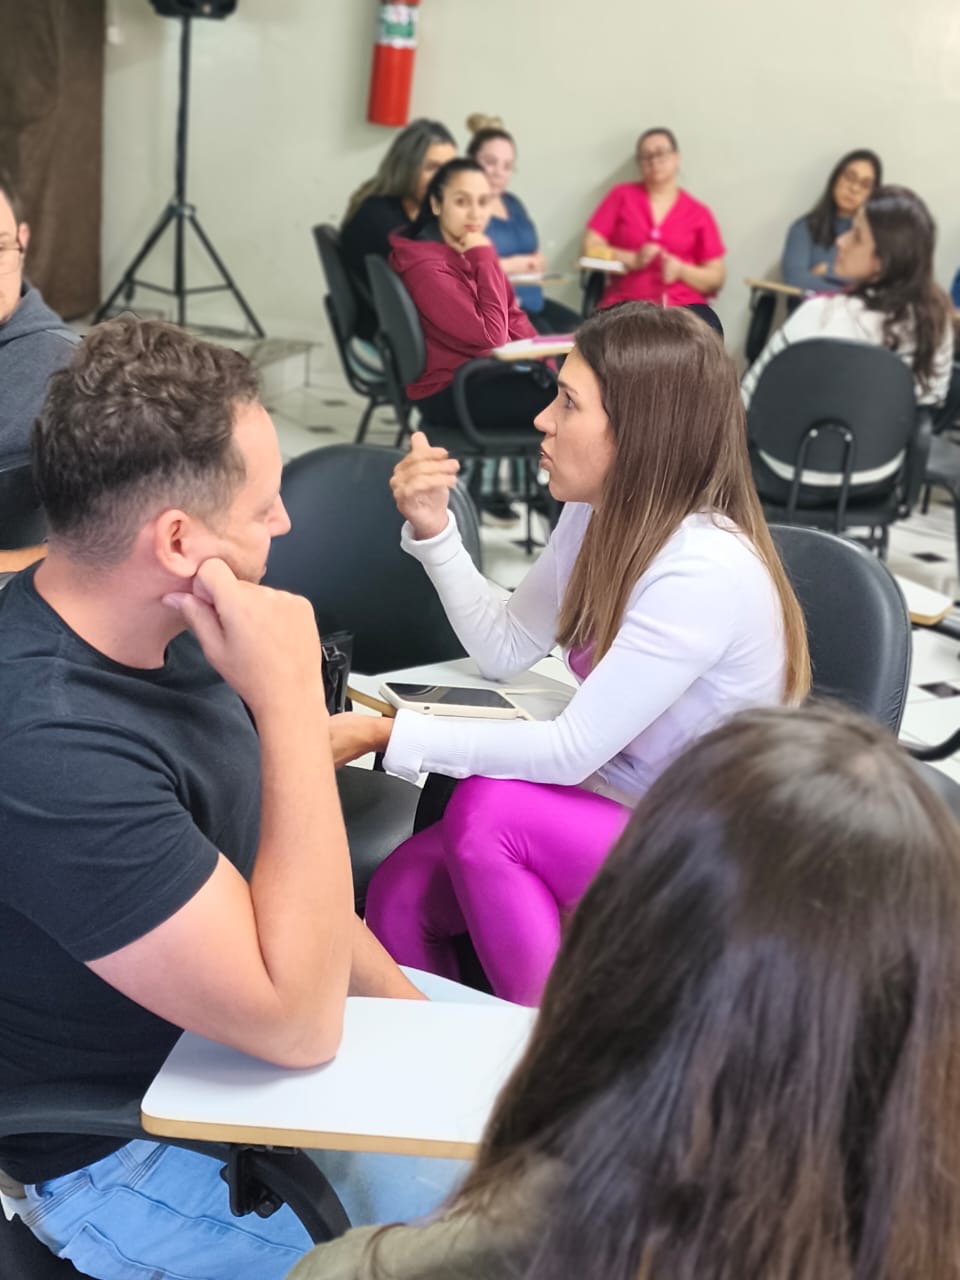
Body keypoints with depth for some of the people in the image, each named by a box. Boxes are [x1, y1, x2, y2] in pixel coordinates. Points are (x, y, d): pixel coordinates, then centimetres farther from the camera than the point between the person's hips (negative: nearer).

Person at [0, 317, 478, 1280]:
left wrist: (400, 996, 0)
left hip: (236, 1034, 8)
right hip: (127, 1149, -8)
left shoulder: (156, 620, -7)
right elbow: (298, 1021, -32)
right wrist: (292, 693, -35)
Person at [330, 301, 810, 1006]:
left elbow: (571, 751, -25)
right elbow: (504, 648, 7)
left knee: (491, 808, -28)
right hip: (612, 810, 7)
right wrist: (433, 527, -6)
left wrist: (385, 734, -23)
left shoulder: (707, 570, -27)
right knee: (399, 897, -15)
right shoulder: (603, 515, -2)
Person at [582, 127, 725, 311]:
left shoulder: (699, 213, 13)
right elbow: (590, 247, 6)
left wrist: (681, 270, -8)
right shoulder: (622, 196, 14)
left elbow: (716, 277, 10)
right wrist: (633, 260, -8)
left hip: (683, 309, 0)